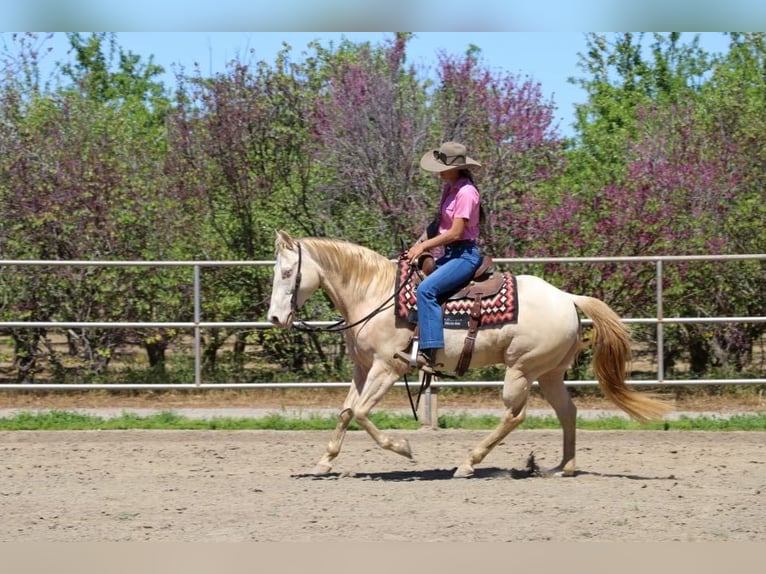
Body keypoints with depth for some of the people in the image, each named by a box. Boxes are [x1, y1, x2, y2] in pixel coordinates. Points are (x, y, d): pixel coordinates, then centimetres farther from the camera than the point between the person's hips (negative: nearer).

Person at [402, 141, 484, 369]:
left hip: (465, 254, -11)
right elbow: (440, 225, 18)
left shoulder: (466, 192, -15)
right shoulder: (449, 188, 13)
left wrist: (424, 246, -14)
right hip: (451, 254, 11)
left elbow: (455, 233, -19)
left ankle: (429, 352, -33)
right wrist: (421, 244, 5)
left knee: (426, 289, -28)